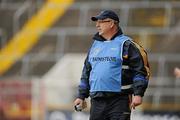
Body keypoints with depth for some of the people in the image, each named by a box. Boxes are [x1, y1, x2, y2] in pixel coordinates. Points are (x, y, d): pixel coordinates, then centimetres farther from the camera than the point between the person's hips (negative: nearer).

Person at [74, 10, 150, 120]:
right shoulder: (95, 45, 18)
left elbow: (141, 70, -6)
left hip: (119, 100, -6)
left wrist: (138, 94, -13)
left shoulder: (126, 44, -2)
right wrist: (81, 96, 18)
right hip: (97, 102, 6)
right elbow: (86, 72, 24)